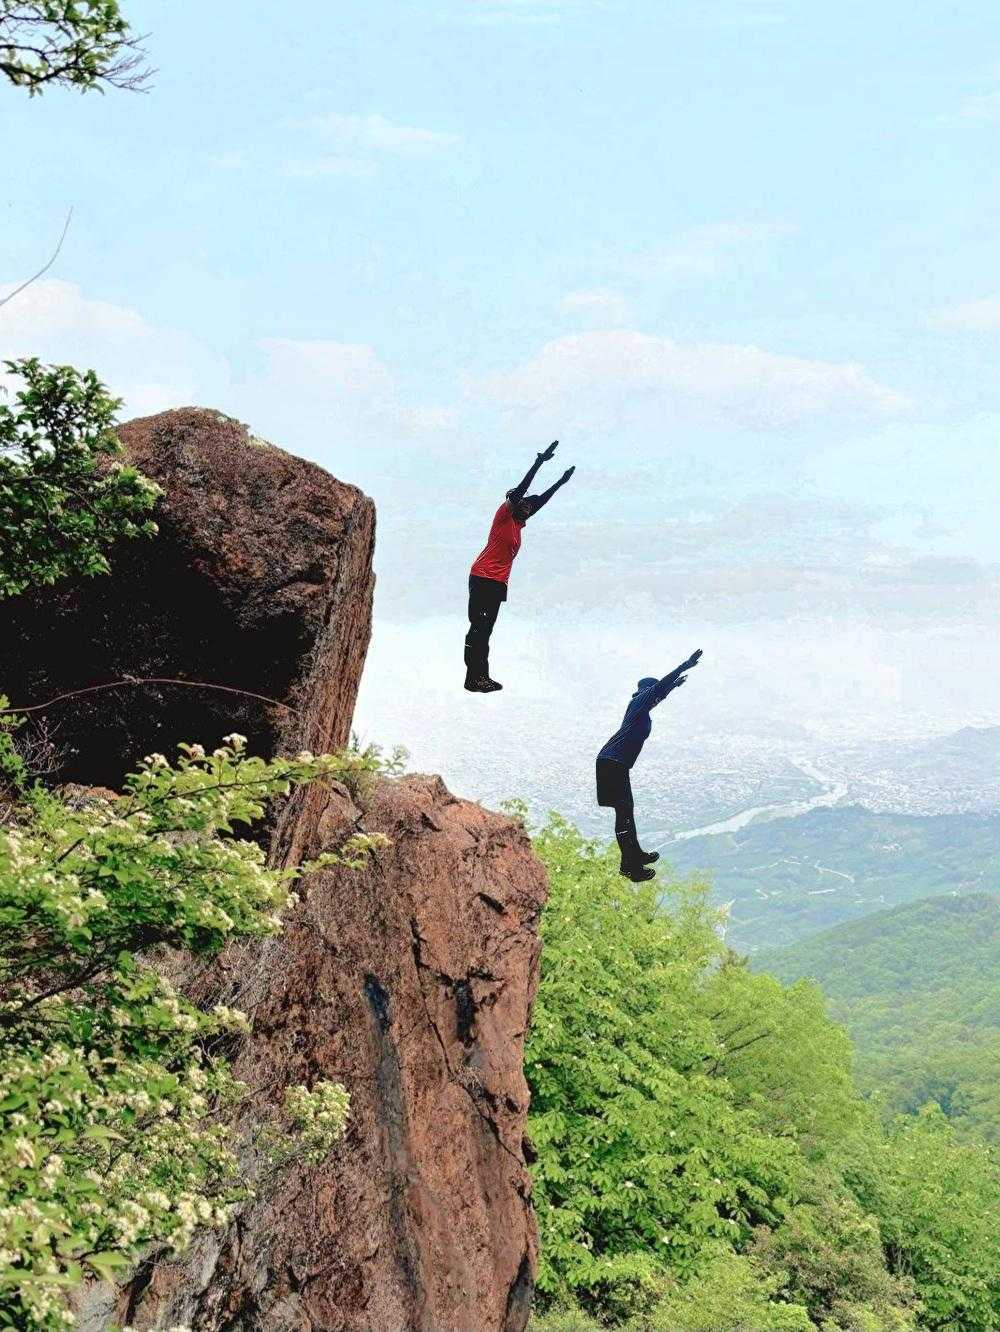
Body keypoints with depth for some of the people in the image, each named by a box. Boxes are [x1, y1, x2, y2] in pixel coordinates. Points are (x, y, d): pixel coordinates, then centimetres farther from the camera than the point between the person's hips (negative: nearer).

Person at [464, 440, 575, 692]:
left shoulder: (517, 523, 18)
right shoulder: (504, 515, -3)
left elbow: (540, 500, 28)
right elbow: (520, 490, -13)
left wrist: (560, 482, 31)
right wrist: (539, 462, -16)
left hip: (498, 583, 9)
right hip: (483, 579, -9)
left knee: (485, 630, 9)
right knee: (479, 628, -11)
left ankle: (481, 676, 11)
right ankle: (473, 678, -14)